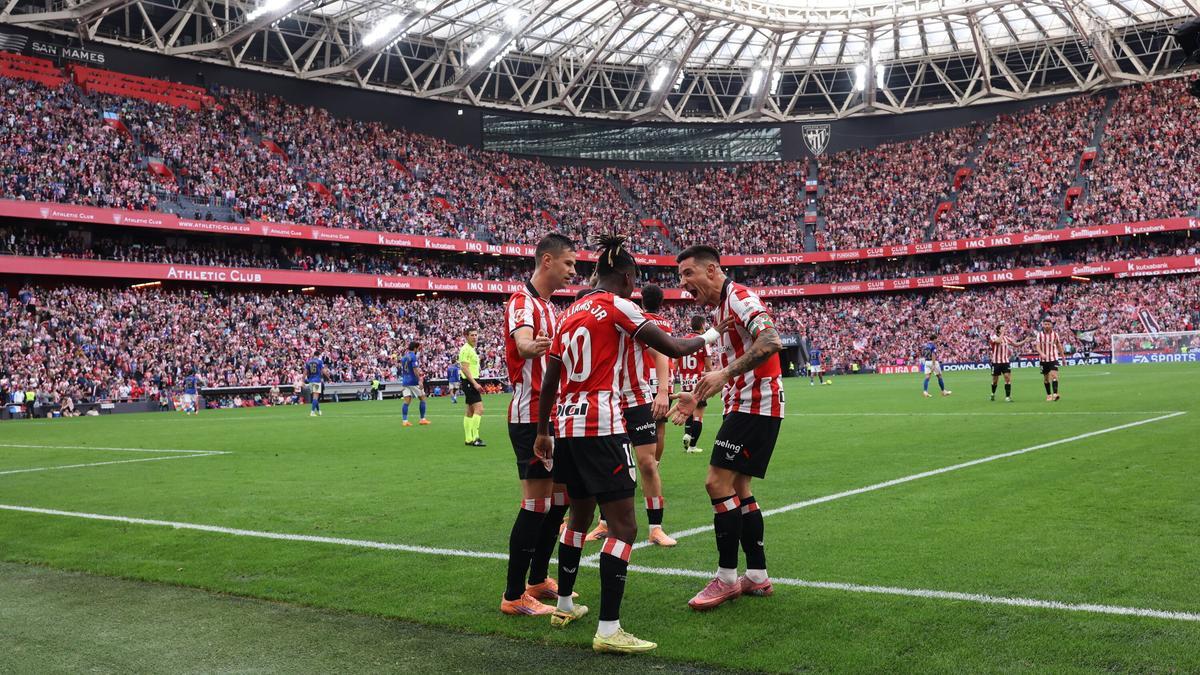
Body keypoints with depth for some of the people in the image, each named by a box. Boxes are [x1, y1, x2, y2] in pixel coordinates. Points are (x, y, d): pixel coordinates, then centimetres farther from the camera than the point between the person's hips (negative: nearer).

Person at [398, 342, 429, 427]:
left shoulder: (403, 357, 13)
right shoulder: (413, 357, -10)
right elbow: (415, 370, -19)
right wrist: (419, 380, -21)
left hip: (405, 381, 7)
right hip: (413, 381, -7)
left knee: (406, 401, 2)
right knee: (422, 399, 7)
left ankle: (404, 420, -7)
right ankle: (422, 419, 8)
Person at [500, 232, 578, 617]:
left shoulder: (551, 307, 17)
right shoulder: (522, 302, -12)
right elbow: (522, 341, -35)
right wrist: (533, 345, -57)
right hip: (531, 418, -10)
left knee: (559, 499, 13)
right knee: (536, 503, -8)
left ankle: (538, 580, 25)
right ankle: (514, 596, -1)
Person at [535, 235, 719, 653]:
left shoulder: (571, 312, 15)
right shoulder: (617, 306, -6)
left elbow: (550, 378, 16)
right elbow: (673, 349, -9)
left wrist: (543, 431, 23)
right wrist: (708, 338, 11)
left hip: (567, 426, 8)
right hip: (600, 428, -8)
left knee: (580, 515, 22)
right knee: (623, 526, -6)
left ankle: (564, 606, 32)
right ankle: (608, 630, -10)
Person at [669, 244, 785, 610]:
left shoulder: (739, 297, -13)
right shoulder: (718, 310, 17)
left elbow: (771, 342, -30)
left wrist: (725, 373, -33)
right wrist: (697, 397, 16)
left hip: (755, 405, -10)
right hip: (742, 405, 10)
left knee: (718, 483, -11)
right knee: (737, 488, 11)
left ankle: (727, 577, -3)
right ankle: (757, 576, 18)